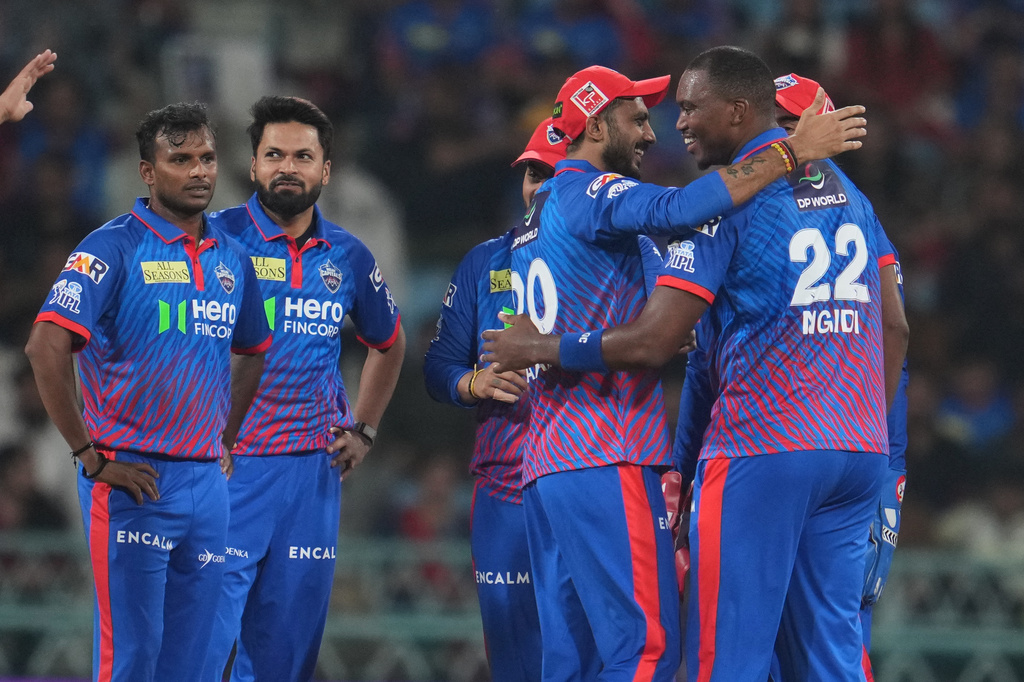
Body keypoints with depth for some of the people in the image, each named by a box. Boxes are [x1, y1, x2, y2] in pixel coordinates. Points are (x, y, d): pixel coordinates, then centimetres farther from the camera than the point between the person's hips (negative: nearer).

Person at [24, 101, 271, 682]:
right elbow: (46, 349, -16)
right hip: (134, 482, -6)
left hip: (208, 481, 6)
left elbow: (251, 353, 29)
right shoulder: (114, 248, -8)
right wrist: (92, 456, -15)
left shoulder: (232, 259, 12)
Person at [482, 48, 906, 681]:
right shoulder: (850, 190, 15)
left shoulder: (724, 200, -8)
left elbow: (652, 343, -12)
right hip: (857, 454, 7)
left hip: (761, 448, -7)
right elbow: (894, 332, 17)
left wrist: (542, 349, 0)